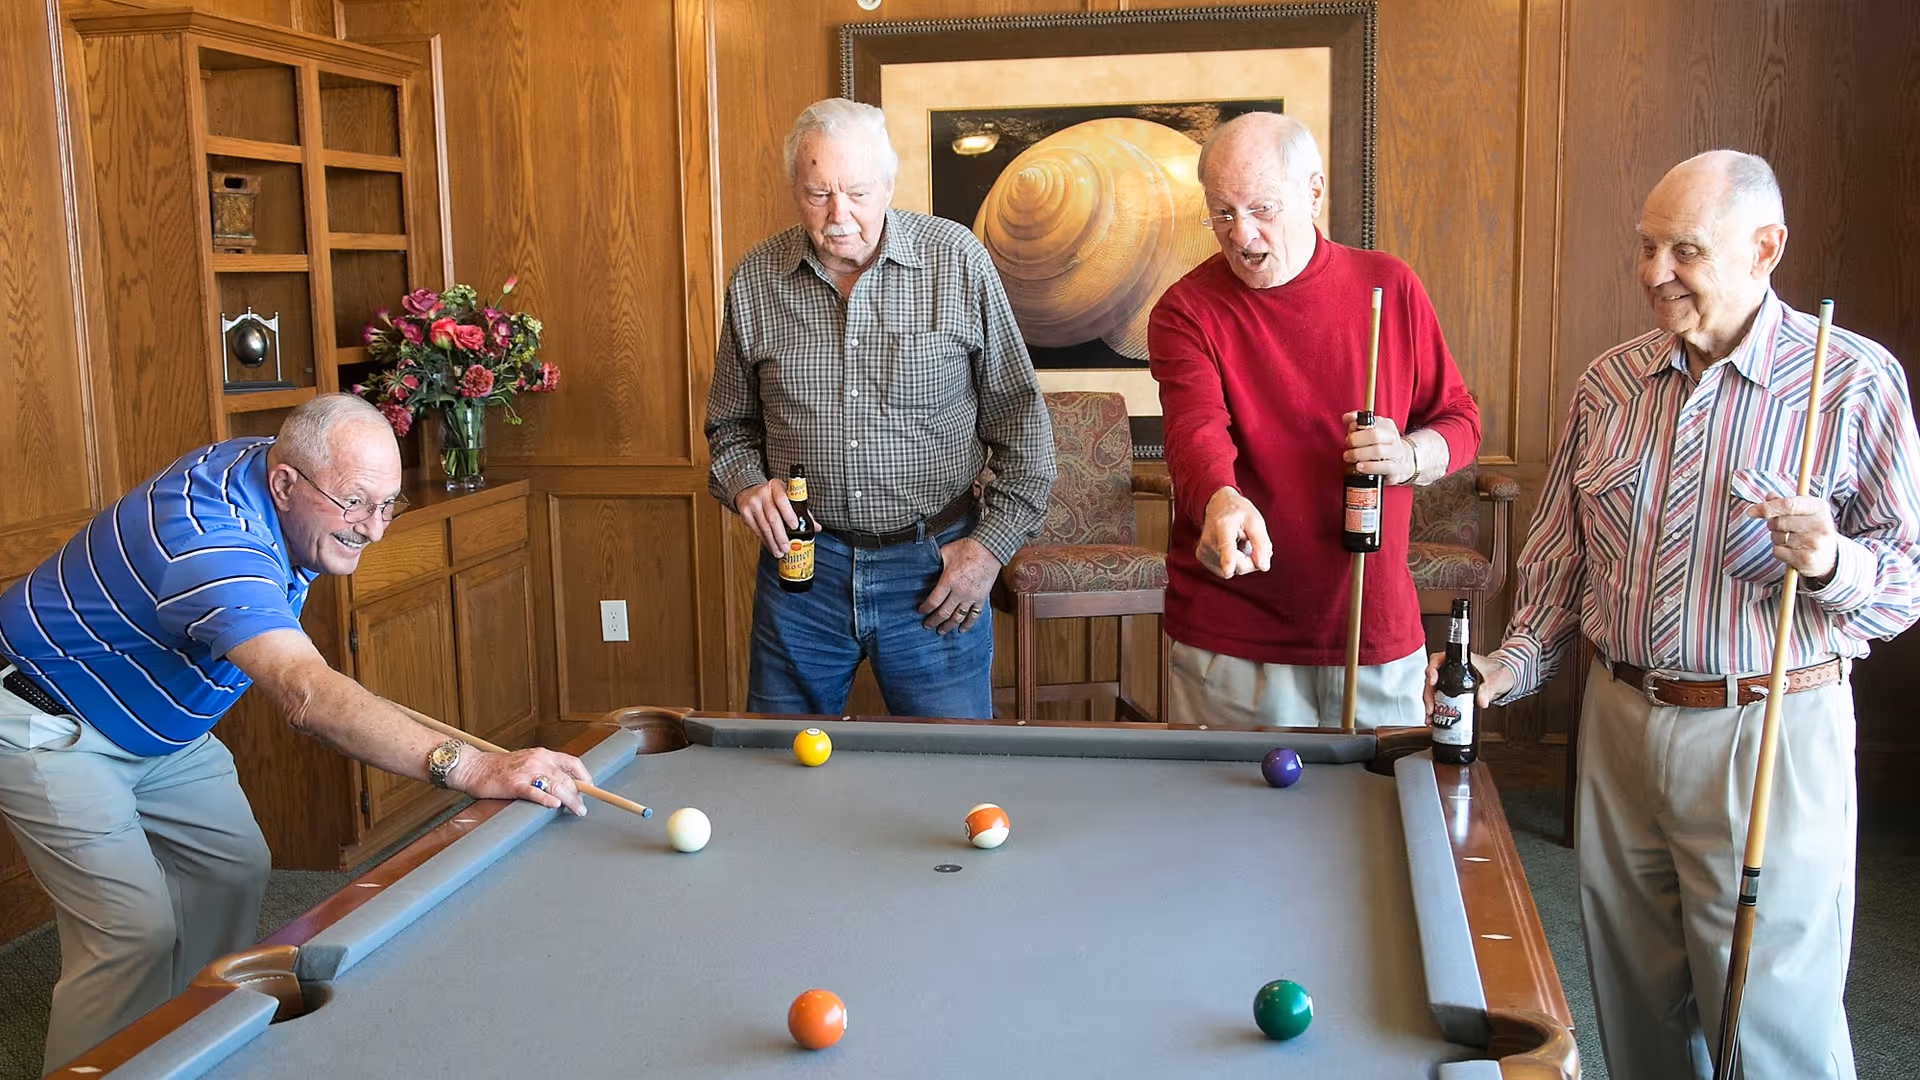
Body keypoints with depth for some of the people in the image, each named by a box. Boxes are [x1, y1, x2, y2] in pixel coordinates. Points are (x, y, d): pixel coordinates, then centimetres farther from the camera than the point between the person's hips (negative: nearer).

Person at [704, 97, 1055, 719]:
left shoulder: (959, 260, -6)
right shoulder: (755, 281, 1)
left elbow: (1019, 415, 0)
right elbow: (731, 424, 15)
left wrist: (993, 541, -5)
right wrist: (748, 484, -6)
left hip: (934, 569, -2)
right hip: (802, 561, 2)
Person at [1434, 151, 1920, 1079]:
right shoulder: (1608, 384, 7)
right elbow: (1557, 558, 14)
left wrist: (1833, 563, -24)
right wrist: (1510, 669, 3)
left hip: (1771, 733, -4)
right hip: (1620, 723, 5)